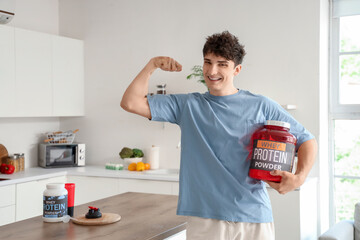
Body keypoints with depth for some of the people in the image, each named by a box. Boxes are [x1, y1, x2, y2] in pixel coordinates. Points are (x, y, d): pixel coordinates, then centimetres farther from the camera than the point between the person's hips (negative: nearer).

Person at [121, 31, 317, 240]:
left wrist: (299, 177, -11)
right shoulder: (187, 106, 7)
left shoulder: (261, 106, 4)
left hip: (254, 218, 0)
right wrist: (153, 65, -5)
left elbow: (307, 140, 6)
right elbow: (131, 103, 3)